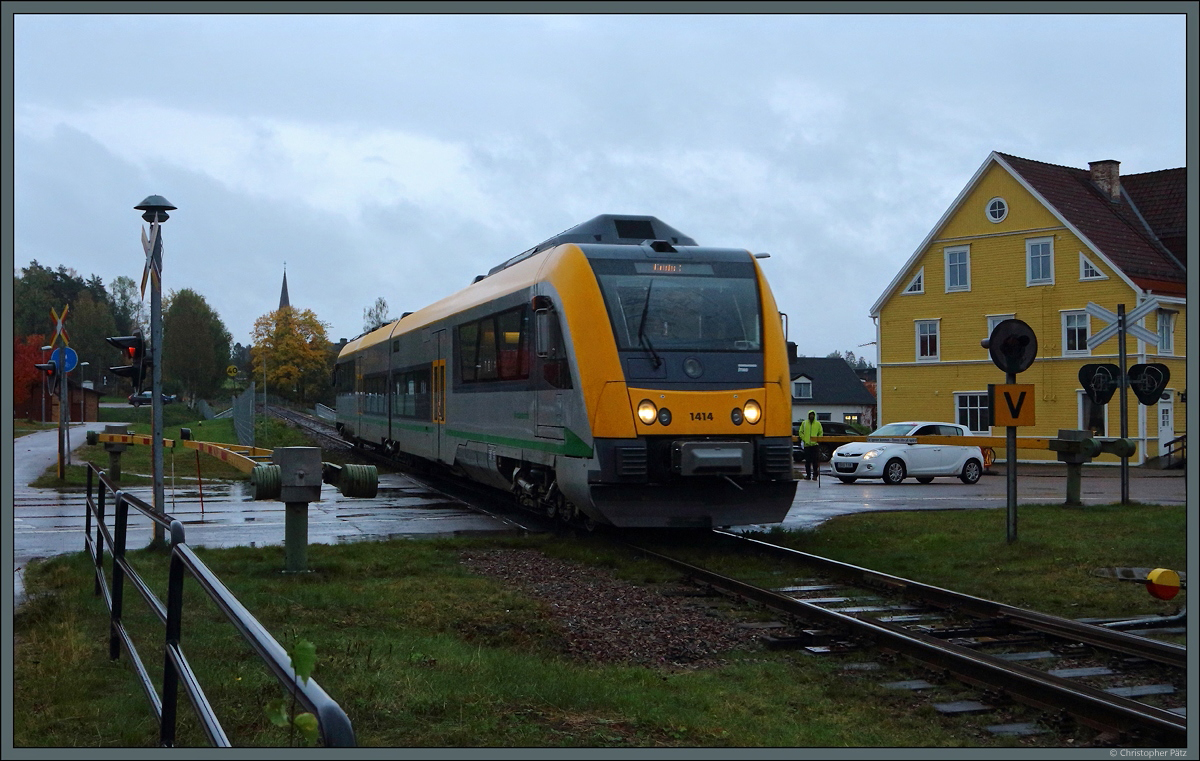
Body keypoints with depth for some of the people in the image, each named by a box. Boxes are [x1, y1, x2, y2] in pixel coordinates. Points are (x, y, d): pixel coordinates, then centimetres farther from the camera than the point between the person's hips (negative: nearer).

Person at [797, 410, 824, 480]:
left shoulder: (818, 423, 6)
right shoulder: (804, 423, 8)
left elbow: (821, 433, 9)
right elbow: (800, 432, 9)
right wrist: (805, 439, -3)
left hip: (815, 445, -1)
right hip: (806, 445, 1)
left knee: (815, 460, -4)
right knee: (807, 461, 2)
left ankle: (815, 474, 3)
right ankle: (808, 475, 8)